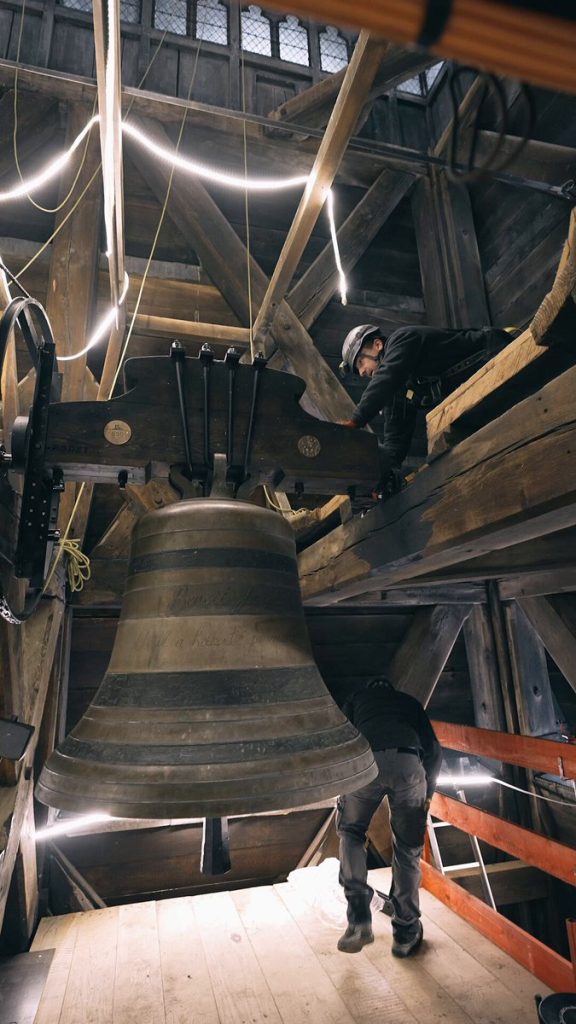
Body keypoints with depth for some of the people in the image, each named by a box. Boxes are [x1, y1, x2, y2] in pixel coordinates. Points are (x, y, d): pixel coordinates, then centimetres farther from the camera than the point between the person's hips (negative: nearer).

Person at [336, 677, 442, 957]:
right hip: (409, 763, 1)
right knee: (408, 849, 21)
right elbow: (434, 751, 26)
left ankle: (359, 919, 11)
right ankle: (406, 933, 30)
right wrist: (428, 793, 35)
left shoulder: (357, 698, 33)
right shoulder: (410, 702, 36)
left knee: (350, 832, 23)